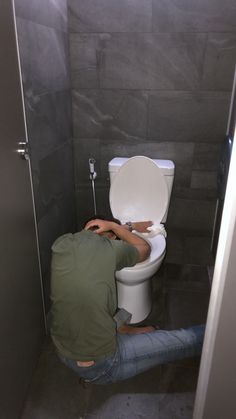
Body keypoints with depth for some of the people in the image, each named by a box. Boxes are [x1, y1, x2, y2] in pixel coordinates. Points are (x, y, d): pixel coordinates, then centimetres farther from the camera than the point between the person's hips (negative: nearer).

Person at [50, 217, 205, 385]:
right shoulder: (111, 248, -18)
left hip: (63, 354, 6)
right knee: (184, 341, 7)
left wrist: (131, 226, 24)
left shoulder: (60, 244, -5)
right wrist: (112, 225, 6)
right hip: (100, 366, -5)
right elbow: (145, 249, 5)